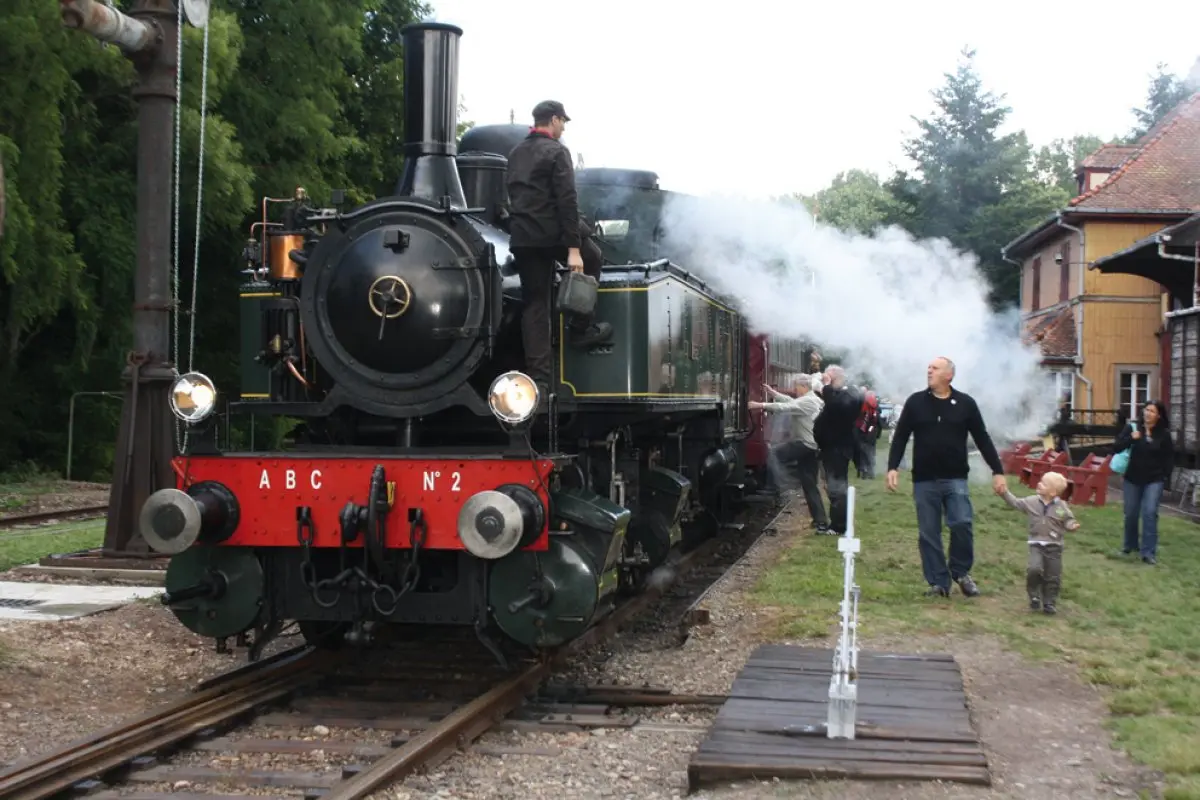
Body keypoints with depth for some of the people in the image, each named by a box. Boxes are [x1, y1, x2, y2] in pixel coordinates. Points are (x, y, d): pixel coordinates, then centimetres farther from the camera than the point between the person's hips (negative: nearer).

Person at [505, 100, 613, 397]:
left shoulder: (516, 153, 16)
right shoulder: (556, 151, -7)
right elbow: (567, 201, -15)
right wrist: (574, 248, -18)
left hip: (520, 238, 7)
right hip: (551, 234, -6)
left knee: (534, 304, 6)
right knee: (591, 260, 21)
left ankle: (538, 378, 1)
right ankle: (581, 328, 19)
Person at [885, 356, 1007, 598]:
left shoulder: (965, 403, 1)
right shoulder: (915, 402, 3)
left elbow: (982, 439, 4)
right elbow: (900, 437, 5)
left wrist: (998, 471, 0)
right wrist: (892, 467, -7)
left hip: (955, 479, -1)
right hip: (924, 480, 1)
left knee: (962, 523, -14)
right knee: (928, 533, 3)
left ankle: (961, 572, 9)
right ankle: (938, 582, 12)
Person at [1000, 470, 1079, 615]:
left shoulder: (1061, 506, -6)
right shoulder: (1031, 502, -1)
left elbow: (1068, 520, -1)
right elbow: (1015, 503, 9)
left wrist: (1072, 526, -22)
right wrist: (1006, 493, 3)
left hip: (1054, 545, 0)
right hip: (1036, 544, 0)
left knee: (1052, 576, 4)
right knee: (1034, 569, -20)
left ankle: (1049, 602, 19)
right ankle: (1034, 596, 2)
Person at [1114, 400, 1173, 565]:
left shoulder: (1164, 434, -2)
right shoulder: (1132, 428, -3)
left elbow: (1169, 457, 5)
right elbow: (1117, 447, -9)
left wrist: (1166, 476, -3)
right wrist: (1131, 439, -24)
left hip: (1154, 480, -1)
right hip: (1133, 479, 1)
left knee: (1150, 513, -12)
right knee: (1131, 514, 11)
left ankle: (1148, 551, -10)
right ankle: (1130, 544, 32)